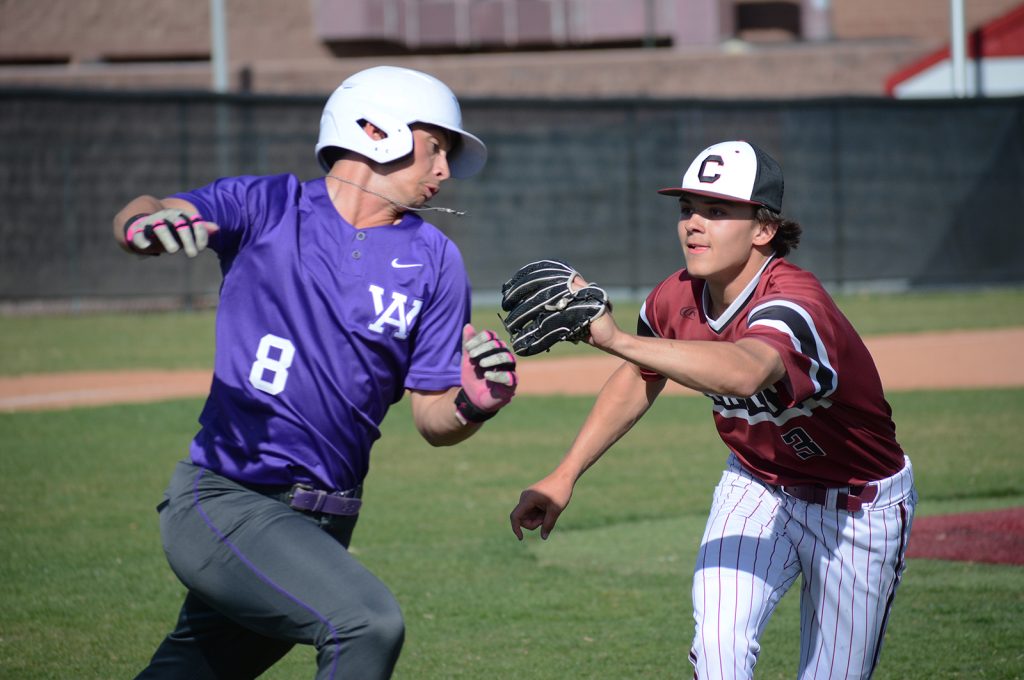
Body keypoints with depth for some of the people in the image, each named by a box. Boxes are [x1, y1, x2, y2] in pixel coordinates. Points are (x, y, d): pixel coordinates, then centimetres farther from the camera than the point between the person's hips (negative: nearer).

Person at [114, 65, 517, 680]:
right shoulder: (267, 207, 0)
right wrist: (146, 221, -41)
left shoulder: (433, 260, 9)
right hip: (225, 504, -5)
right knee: (369, 621, -26)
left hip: (323, 527, 5)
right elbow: (141, 216, -16)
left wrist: (475, 405, -16)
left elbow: (433, 420, 7)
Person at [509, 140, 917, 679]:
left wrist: (616, 340, -65)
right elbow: (639, 381, 7)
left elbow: (745, 373, -58)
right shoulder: (678, 298, -14)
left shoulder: (793, 303, -35)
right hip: (756, 487, 4)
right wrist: (564, 476, 2)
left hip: (858, 506, -4)